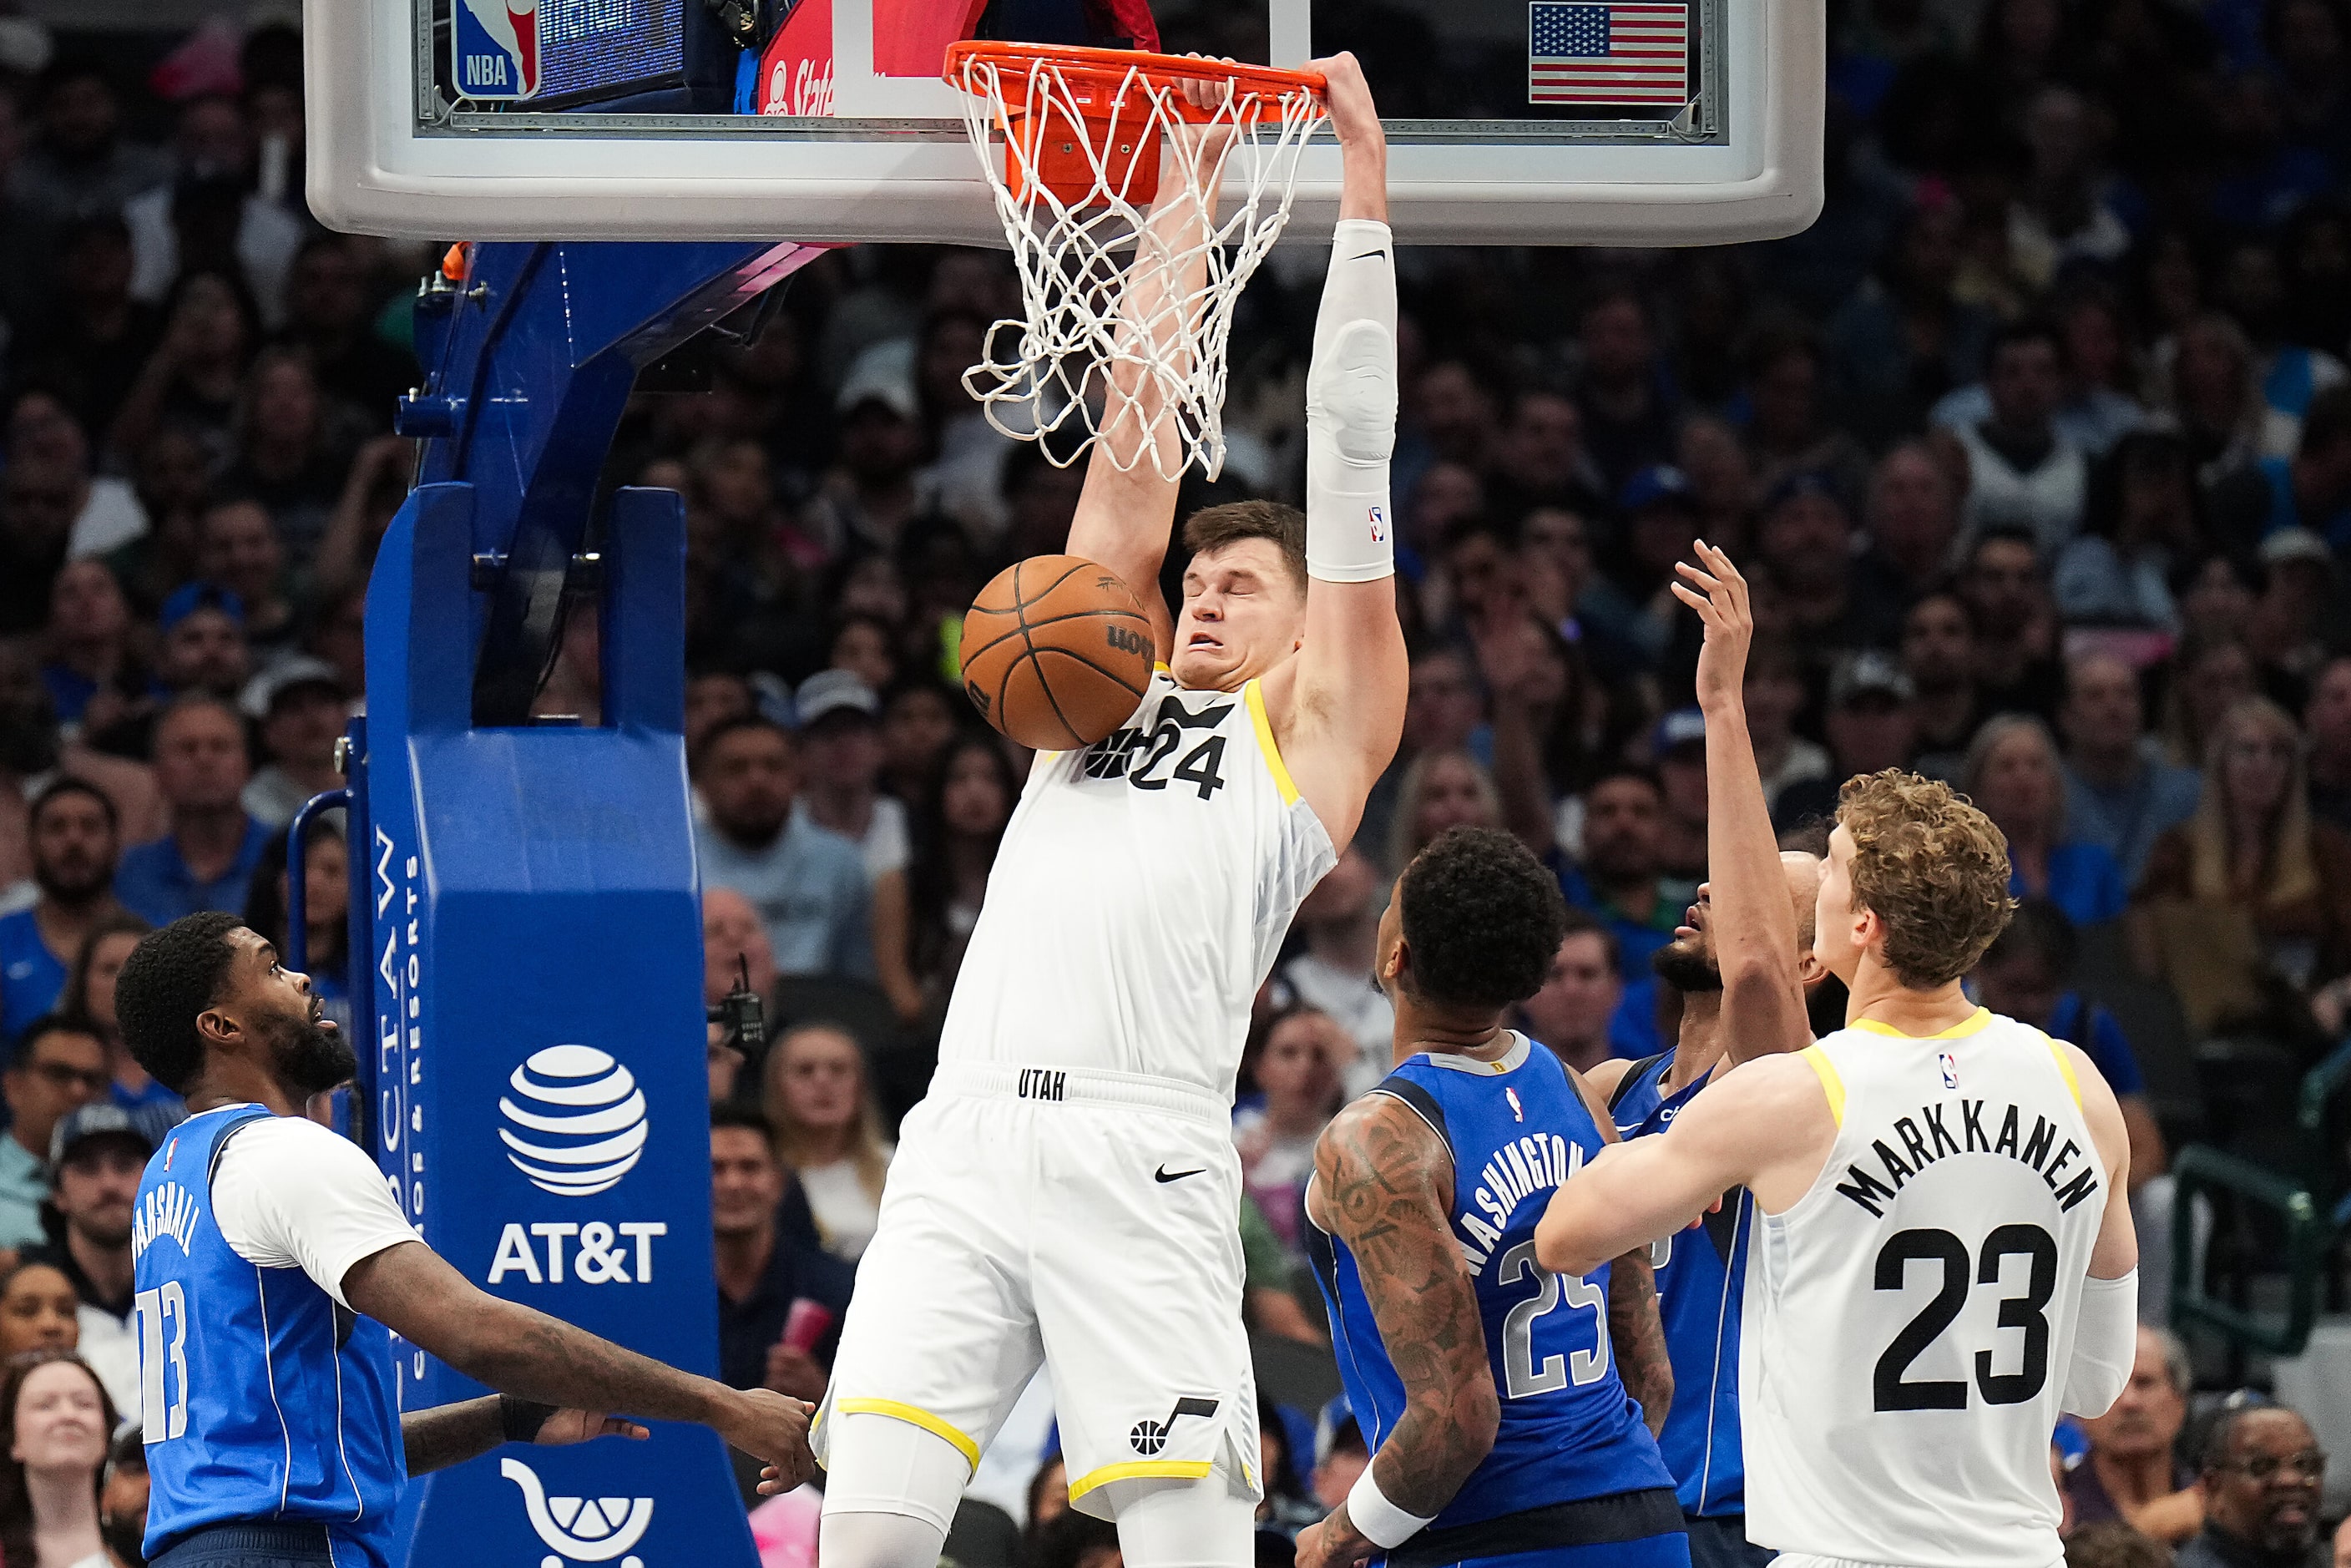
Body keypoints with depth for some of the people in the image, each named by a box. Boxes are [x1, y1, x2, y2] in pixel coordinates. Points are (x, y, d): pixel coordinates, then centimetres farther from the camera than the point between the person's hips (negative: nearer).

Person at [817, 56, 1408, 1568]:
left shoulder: (1314, 728, 15)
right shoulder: (1110, 696, 28)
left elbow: (1349, 473, 12)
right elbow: (1133, 469, 27)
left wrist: (1365, 194, 10)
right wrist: (1178, 225, 26)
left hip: (1139, 1157, -4)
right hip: (964, 1143, 4)